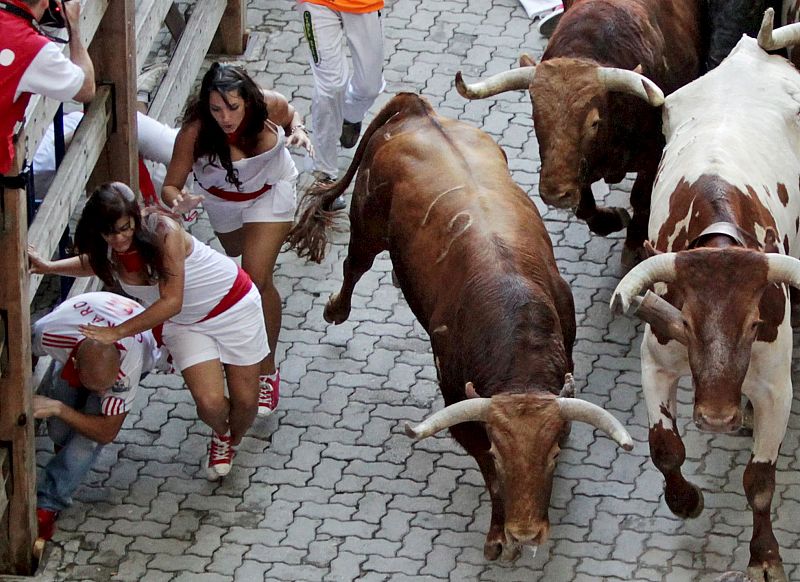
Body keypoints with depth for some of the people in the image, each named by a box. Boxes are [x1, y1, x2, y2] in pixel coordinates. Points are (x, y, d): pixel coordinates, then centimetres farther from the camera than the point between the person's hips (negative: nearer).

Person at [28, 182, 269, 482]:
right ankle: (221, 436, 21)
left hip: (234, 306, -4)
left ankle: (233, 441, 37)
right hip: (185, 325, 4)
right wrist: (49, 267, 1)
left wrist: (118, 332, -33)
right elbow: (98, 263, 13)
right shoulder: (108, 249, -16)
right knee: (210, 403, -15)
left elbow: (171, 301, -34)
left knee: (245, 401, 2)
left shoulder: (162, 232, -34)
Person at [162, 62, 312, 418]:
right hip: (222, 199, 2)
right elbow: (170, 186, -31)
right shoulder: (195, 131, -38)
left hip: (270, 191, -1)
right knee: (237, 256, 30)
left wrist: (297, 131, -28)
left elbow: (291, 116, -5)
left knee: (257, 276, -14)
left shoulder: (270, 106, -32)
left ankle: (267, 369, -1)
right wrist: (178, 201, -55)